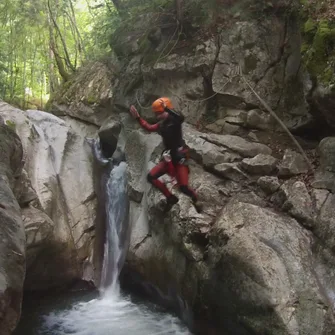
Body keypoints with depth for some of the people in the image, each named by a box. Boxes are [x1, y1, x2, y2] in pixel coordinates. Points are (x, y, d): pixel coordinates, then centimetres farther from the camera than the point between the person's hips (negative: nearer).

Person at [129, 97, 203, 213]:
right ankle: (171, 198, 11)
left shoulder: (175, 120, -12)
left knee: (183, 187, -13)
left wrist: (166, 108, -37)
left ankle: (195, 200, 22)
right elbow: (149, 127, 24)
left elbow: (181, 117, -36)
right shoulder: (161, 124, 10)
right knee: (151, 177, -2)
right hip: (168, 157, 8)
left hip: (180, 157, -8)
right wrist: (137, 117, 19)